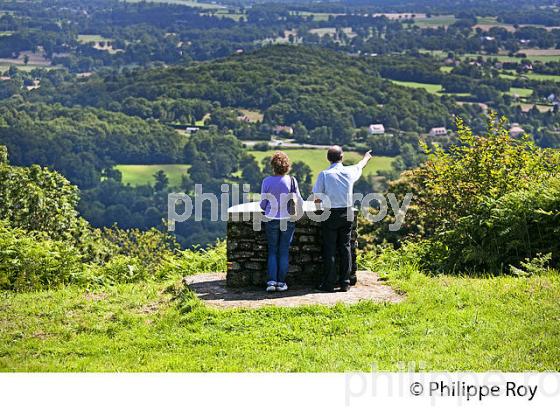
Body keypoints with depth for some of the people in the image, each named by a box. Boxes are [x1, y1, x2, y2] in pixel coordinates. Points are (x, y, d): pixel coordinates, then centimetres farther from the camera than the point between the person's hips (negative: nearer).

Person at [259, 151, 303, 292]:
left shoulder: (267, 181, -9)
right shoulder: (291, 181, -10)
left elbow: (263, 204, -2)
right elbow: (299, 201, -3)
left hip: (271, 219, 0)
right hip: (288, 220, 0)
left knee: (272, 251, 10)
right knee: (284, 251, 9)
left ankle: (271, 281, 1)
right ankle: (281, 282, 9)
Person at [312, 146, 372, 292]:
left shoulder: (324, 174, -10)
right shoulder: (349, 172, 0)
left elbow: (316, 199, -7)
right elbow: (360, 166, 25)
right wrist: (366, 158, 46)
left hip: (330, 214, -3)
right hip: (347, 213, 3)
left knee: (329, 249, 1)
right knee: (345, 247, 9)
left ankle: (328, 284, 2)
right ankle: (345, 283, 11)